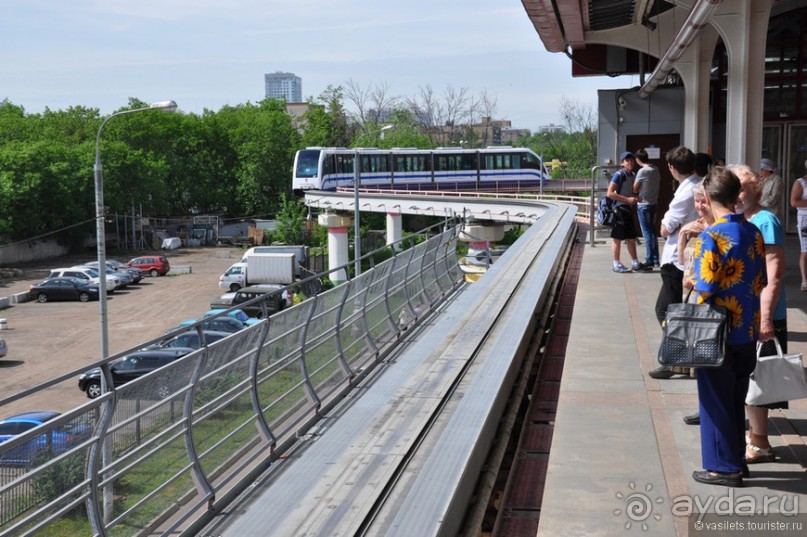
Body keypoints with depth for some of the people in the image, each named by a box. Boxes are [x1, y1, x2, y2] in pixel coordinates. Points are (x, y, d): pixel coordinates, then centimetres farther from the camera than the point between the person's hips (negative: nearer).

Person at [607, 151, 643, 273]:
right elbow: (610, 193, -21)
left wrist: (636, 199, 5)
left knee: (631, 238, 13)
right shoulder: (618, 175, -14)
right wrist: (627, 199, -20)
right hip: (619, 209, -8)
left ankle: (635, 263, 21)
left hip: (629, 209, 8)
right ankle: (616, 264, 6)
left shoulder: (633, 175, 10)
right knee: (617, 238, -1)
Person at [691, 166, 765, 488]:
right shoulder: (754, 232, 2)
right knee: (736, 399, 18)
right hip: (748, 331, 7)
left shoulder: (711, 237, -19)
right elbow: (761, 282, 9)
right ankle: (736, 459, 28)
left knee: (716, 400, 5)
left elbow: (705, 290, -19)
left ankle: (723, 467, 12)